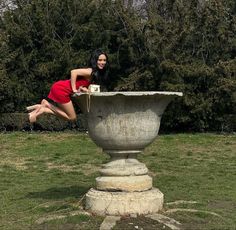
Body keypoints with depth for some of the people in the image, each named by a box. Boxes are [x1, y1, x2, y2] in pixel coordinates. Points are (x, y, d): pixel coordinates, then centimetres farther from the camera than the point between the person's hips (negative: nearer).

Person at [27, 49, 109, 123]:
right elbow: (73, 72, -29)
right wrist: (74, 90, -22)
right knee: (72, 117, 0)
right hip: (61, 90, -10)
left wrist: (84, 89, -9)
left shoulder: (98, 73, 12)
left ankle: (42, 108, 8)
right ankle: (47, 104, -2)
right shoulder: (91, 71, -17)